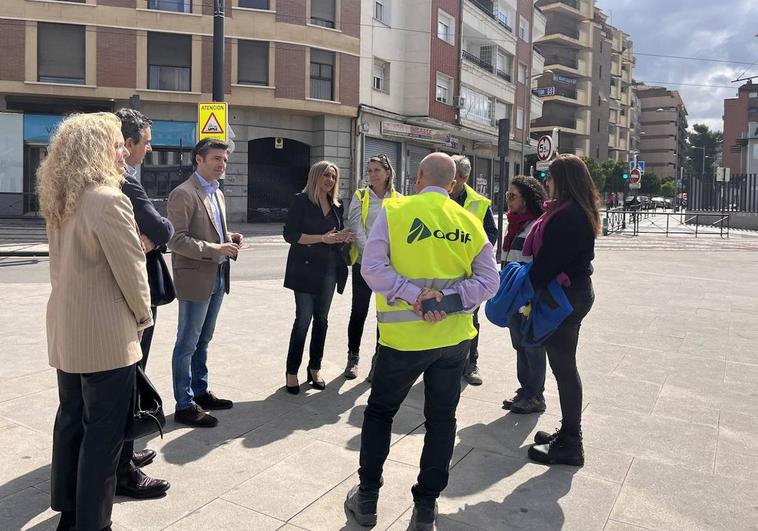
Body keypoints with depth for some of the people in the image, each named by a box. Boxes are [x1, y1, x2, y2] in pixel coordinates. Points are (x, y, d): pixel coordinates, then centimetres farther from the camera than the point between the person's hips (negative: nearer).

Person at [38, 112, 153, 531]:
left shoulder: (60, 200, 8)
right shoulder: (108, 199, -19)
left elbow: (66, 261, 14)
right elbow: (130, 269, -17)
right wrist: (143, 317, -3)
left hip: (66, 328, 9)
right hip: (105, 334, -9)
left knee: (71, 419, 19)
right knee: (103, 429, 4)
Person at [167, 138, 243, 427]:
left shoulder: (218, 194, 14)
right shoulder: (183, 194, -13)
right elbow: (176, 240, -19)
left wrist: (230, 237, 3)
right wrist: (216, 249, -22)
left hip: (218, 278, 8)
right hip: (195, 278, -8)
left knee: (203, 341, 19)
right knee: (187, 344, 2)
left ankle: (200, 392, 32)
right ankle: (184, 405, 13)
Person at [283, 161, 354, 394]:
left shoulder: (336, 206, 12)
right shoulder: (301, 201, -5)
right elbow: (290, 235, -12)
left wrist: (343, 237, -4)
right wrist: (323, 238, -19)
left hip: (329, 269, 6)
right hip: (305, 268, -5)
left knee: (321, 318, 10)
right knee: (303, 318, -5)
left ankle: (315, 368, 20)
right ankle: (292, 371, 6)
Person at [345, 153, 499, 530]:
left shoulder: (394, 210, -6)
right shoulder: (470, 222, 3)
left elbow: (372, 267, -15)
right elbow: (488, 281, -3)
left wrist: (413, 295, -17)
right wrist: (446, 300, -13)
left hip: (403, 336, -2)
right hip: (455, 337, 3)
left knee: (379, 412, 17)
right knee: (441, 420, 15)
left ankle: (367, 499, 26)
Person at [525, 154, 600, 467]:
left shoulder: (566, 216, -21)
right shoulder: (580, 212, 13)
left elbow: (548, 261, -23)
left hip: (564, 297, -10)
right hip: (575, 292, 10)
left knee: (563, 366, -1)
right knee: (564, 364, 17)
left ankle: (570, 445, 11)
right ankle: (569, 433, 30)